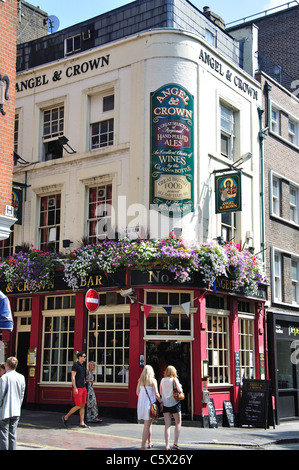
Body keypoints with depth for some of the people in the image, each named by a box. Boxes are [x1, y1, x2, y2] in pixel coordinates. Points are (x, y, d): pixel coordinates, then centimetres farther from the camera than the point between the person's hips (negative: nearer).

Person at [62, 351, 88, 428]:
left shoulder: (82, 366, 16)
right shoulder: (75, 365, -10)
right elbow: (73, 377, -15)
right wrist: (75, 388, -21)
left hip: (83, 388, 8)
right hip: (77, 389, -8)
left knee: (83, 406, 3)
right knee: (78, 406, -8)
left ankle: (82, 423, 5)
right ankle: (66, 417, 9)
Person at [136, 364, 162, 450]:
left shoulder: (140, 380, 7)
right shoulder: (153, 381, -8)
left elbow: (137, 392, 13)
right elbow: (156, 394, -12)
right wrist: (161, 402, 0)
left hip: (141, 403, 5)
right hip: (149, 403, -5)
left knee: (148, 424, 20)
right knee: (147, 425, -2)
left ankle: (150, 443, 29)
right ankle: (143, 446, -5)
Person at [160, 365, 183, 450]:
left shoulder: (162, 380, 6)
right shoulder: (174, 379, -6)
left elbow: (161, 393, 11)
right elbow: (179, 390, -11)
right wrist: (180, 386, 9)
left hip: (165, 404, 4)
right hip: (174, 403, -4)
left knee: (167, 425, 4)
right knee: (178, 423, 8)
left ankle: (167, 445, -2)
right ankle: (175, 443, 2)